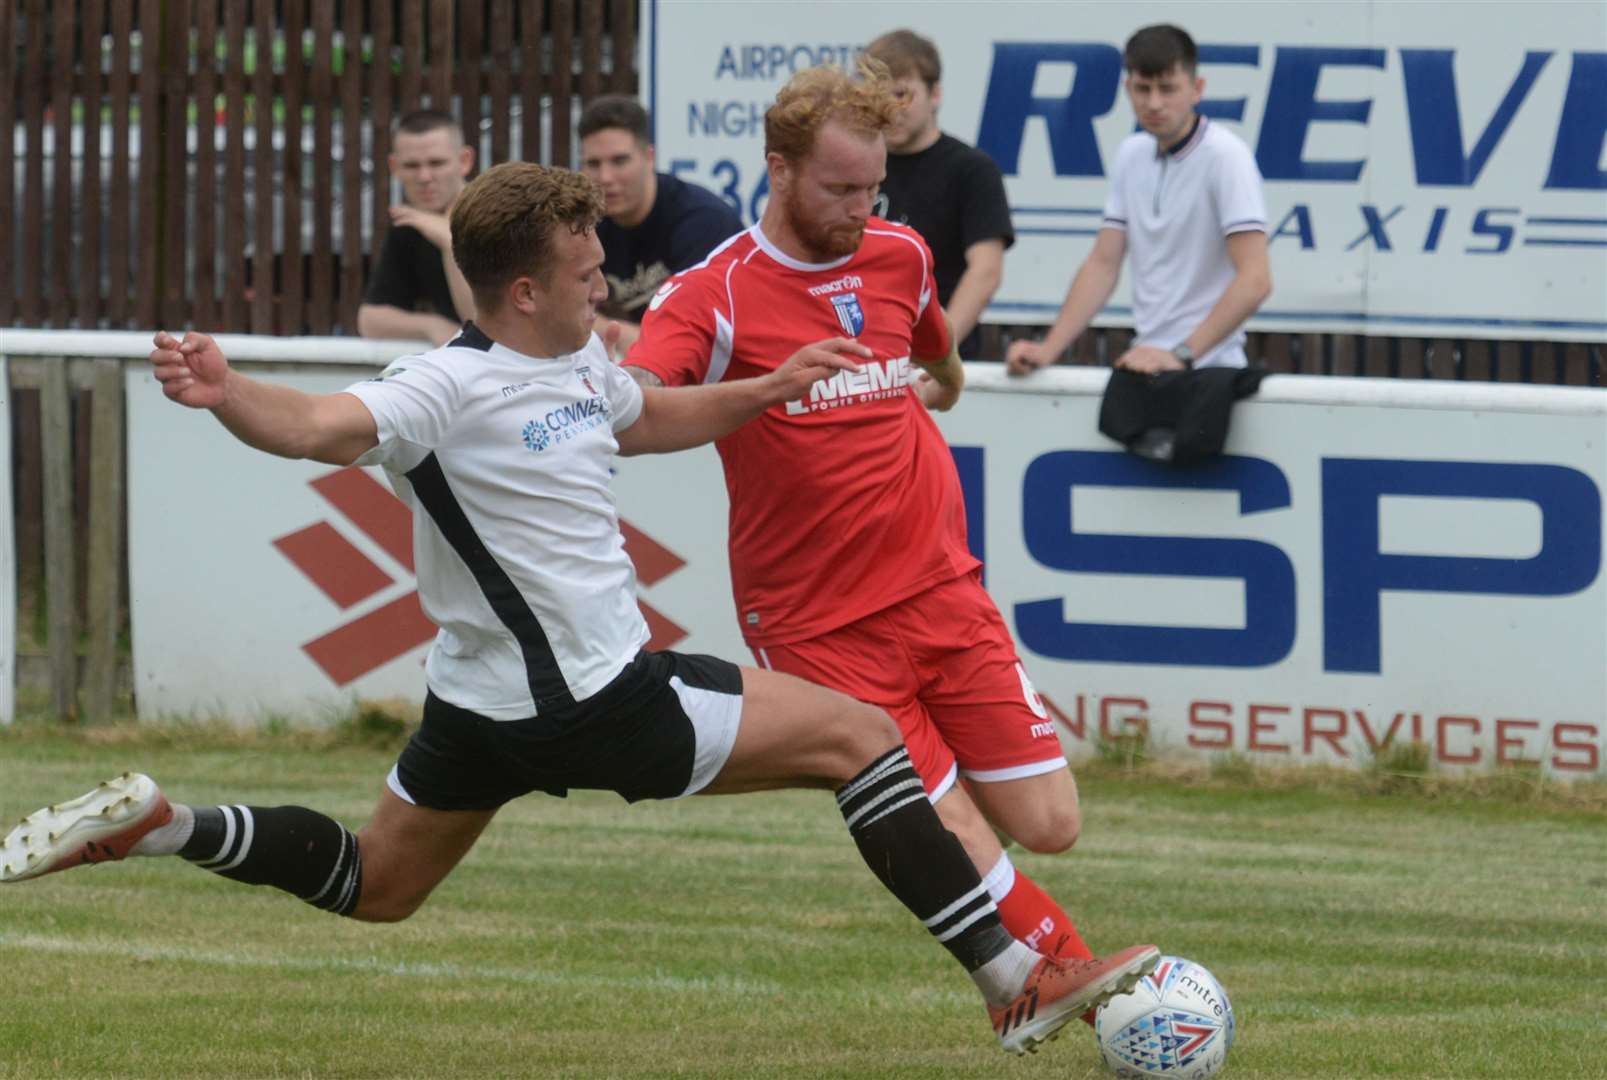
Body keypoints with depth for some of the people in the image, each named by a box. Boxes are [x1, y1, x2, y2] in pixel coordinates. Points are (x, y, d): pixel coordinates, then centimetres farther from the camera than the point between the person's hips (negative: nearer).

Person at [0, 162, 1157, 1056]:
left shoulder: (582, 360, 5)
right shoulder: (454, 388, -23)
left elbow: (649, 418, 27)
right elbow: (318, 426, -39)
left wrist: (768, 390, 14)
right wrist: (226, 393, -59)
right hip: (598, 704, -10)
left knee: (373, 884, 25)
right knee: (858, 737, -1)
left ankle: (148, 825, 13)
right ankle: (1020, 982, 3)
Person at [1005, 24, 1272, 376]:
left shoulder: (1224, 156, -11)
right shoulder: (1131, 155, 8)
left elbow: (1254, 281, -18)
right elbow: (1103, 265, 11)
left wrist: (1181, 356, -24)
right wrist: (1048, 349, -1)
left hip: (1206, 370, -6)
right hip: (1147, 366, 6)